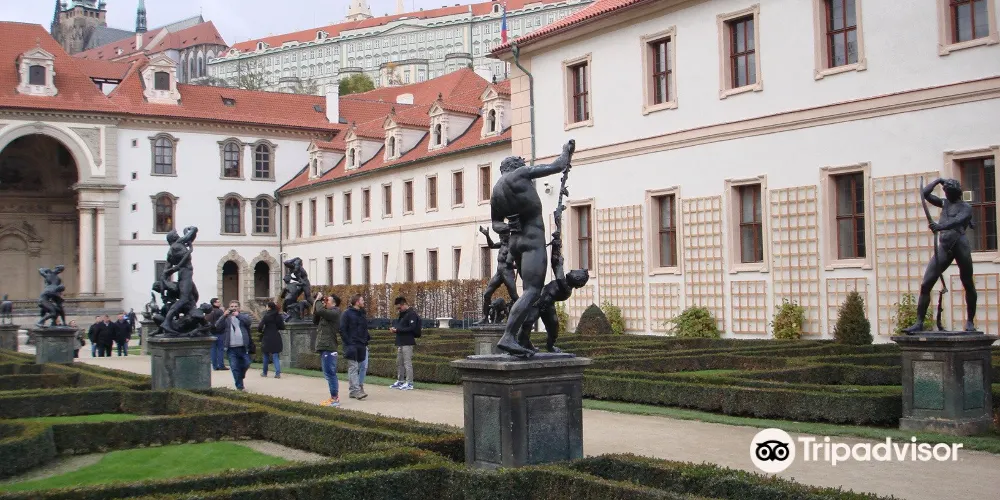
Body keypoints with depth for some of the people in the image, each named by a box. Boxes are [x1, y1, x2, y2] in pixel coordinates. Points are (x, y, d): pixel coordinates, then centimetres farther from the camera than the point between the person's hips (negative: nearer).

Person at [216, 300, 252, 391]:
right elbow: (217, 327, -4)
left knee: (246, 365, 4)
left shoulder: (244, 315, 11)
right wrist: (224, 316, -13)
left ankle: (240, 376, 33)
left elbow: (248, 321, -11)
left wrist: (238, 315, -20)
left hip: (243, 347, 0)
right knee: (235, 368, -3)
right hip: (231, 348, 0)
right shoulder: (226, 318, 12)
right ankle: (239, 386, 4)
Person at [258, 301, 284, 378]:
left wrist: (261, 331, 7)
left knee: (266, 356, 14)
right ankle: (278, 372, -11)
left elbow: (259, 327, -15)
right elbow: (282, 327, 4)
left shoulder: (266, 316, -10)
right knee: (275, 356, 5)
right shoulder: (278, 316, 1)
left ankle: (265, 373, 23)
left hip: (267, 338, -3)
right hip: (276, 338, 3)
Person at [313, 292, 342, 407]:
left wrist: (318, 300, -9)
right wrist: (317, 304, 11)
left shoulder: (334, 313, -11)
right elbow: (315, 321, 19)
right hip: (324, 347, 10)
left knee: (330, 374, -9)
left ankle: (334, 399, -7)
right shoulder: (327, 314, 18)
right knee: (330, 374, 13)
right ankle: (335, 397, 19)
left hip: (328, 348, -10)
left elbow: (320, 311, -27)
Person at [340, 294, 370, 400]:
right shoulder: (347, 314, -4)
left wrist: (367, 339, 9)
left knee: (362, 367, 7)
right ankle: (356, 390, -12)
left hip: (362, 346, 7)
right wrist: (348, 343, -15)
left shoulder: (362, 314, 18)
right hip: (352, 346, -7)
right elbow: (342, 330, -9)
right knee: (353, 368, -8)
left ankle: (359, 387, 13)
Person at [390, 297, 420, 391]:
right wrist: (394, 328, 5)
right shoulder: (402, 314, 18)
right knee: (399, 363, 13)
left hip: (407, 343, -9)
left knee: (407, 363, -7)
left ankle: (409, 383, -3)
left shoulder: (412, 314, -11)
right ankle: (400, 381, 21)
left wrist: (398, 330, -18)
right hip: (400, 343, 9)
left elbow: (411, 328, -18)